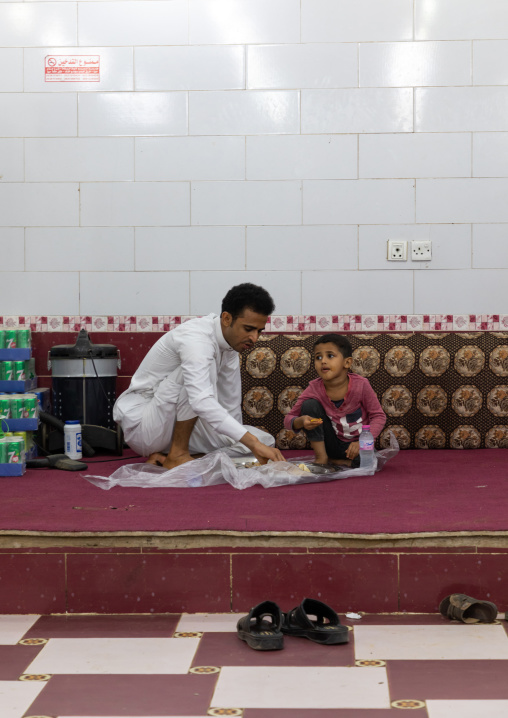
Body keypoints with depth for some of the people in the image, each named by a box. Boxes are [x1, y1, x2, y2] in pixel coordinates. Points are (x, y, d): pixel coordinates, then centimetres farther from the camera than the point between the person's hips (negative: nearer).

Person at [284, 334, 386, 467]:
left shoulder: (360, 385, -18)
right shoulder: (314, 389, -13)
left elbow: (379, 416, -11)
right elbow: (288, 418, -7)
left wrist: (362, 442, -24)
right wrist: (300, 421, -33)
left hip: (355, 444, -2)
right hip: (331, 444, 2)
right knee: (309, 404, -18)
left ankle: (332, 461, -7)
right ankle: (321, 457, -7)